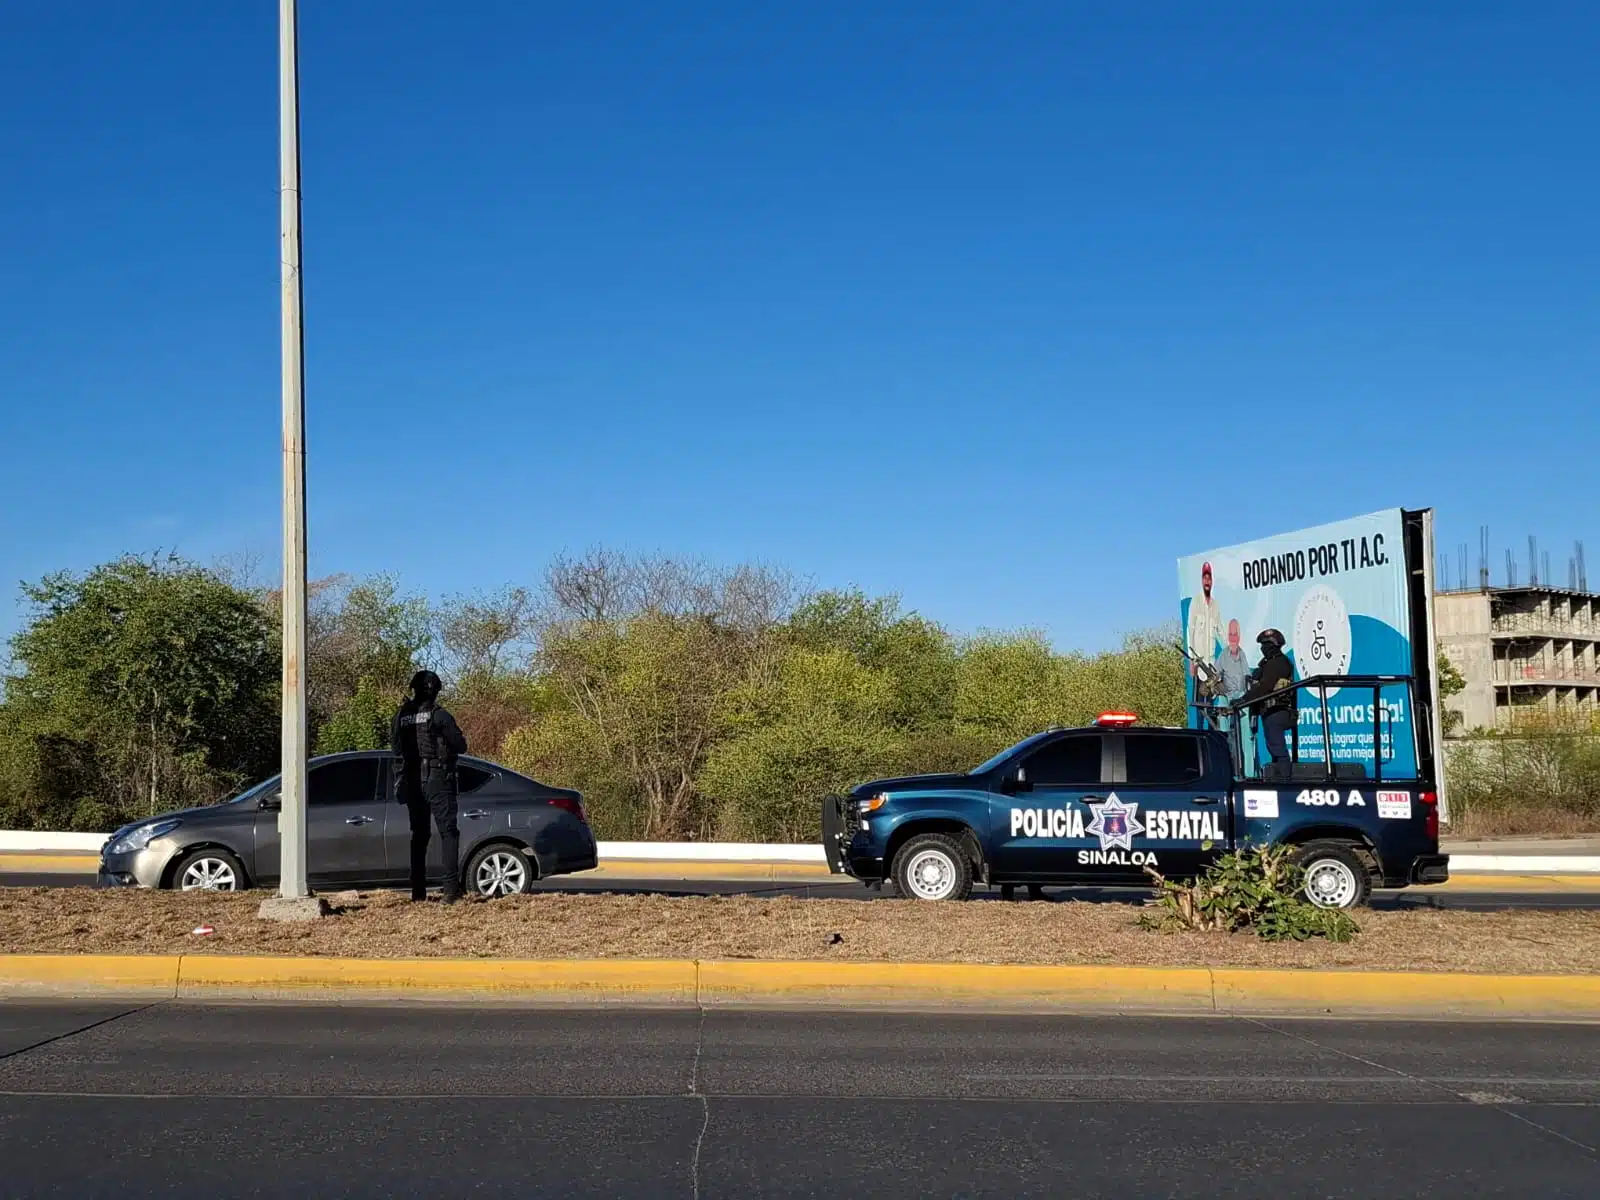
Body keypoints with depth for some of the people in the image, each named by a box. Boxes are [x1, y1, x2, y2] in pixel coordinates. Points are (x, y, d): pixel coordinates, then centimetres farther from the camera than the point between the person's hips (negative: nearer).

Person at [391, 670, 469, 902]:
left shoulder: (401, 716, 6)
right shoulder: (439, 715, -10)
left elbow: (395, 746, 14)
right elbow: (460, 745, -7)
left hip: (412, 781, 5)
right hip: (437, 779, -5)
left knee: (418, 834, 13)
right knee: (448, 831, -3)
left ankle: (418, 890, 12)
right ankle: (451, 888, -15)